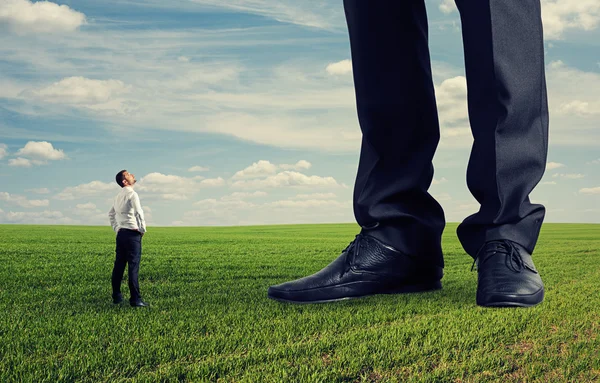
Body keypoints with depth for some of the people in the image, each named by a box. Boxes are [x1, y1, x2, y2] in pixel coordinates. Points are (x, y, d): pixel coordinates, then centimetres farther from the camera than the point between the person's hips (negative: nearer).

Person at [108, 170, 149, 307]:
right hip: (132, 234, -8)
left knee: (119, 265, 11)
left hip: (121, 233, 8)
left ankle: (116, 296, 17)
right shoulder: (131, 194, -11)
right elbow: (139, 213, -19)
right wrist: (143, 229, -6)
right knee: (133, 266, -8)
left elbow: (111, 214, 26)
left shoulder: (119, 196, 16)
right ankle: (135, 299, -9)